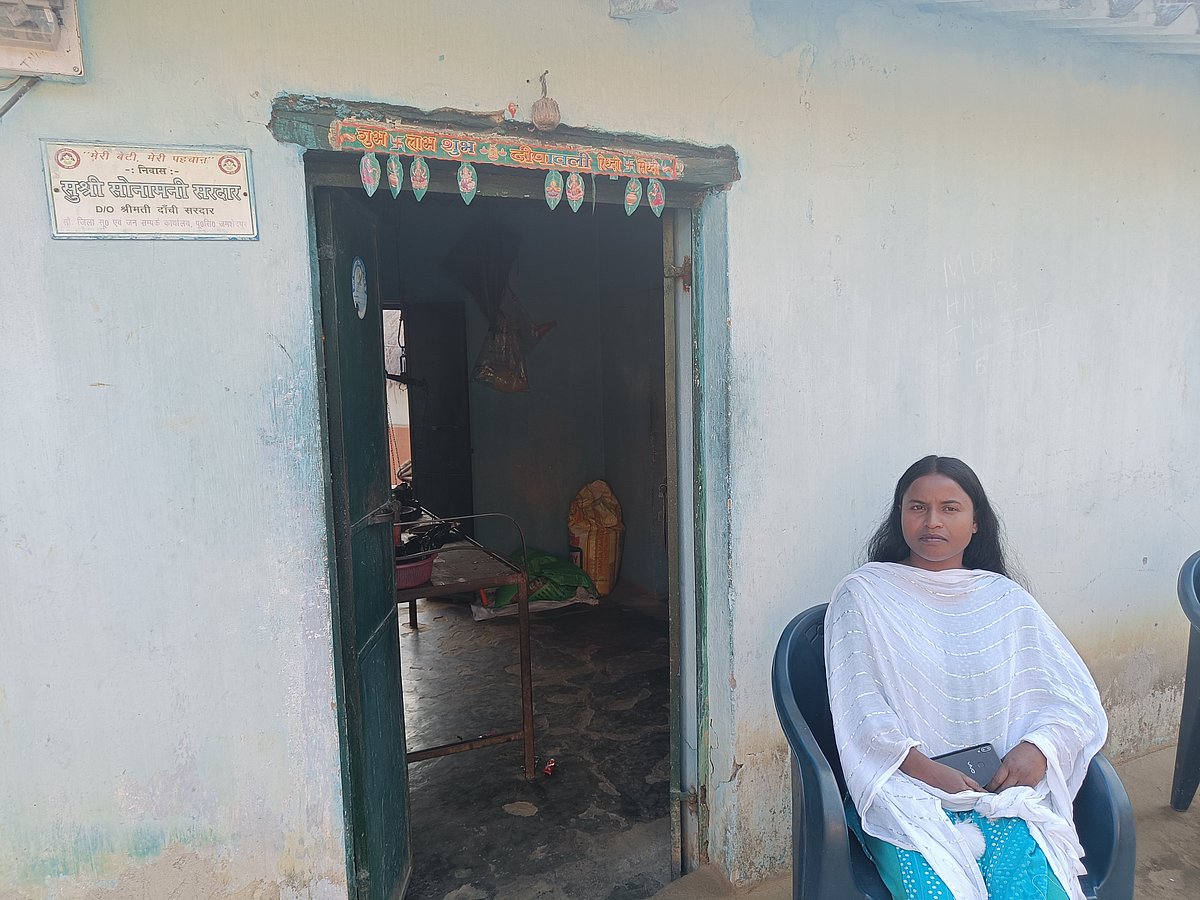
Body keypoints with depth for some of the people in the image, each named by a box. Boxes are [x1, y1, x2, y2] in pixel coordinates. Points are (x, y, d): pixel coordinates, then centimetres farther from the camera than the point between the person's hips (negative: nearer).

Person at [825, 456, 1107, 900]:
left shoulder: (1008, 600, 13)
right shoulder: (863, 593, 3)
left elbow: (1078, 703, 11)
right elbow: (862, 713, -4)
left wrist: (1038, 746, -9)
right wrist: (930, 772, -16)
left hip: (1001, 789, 3)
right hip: (903, 787, -2)